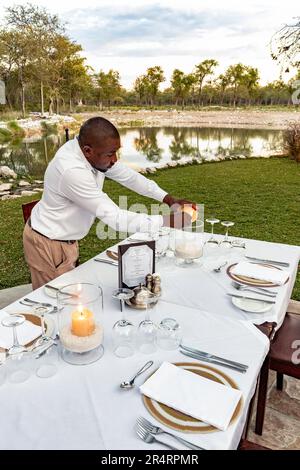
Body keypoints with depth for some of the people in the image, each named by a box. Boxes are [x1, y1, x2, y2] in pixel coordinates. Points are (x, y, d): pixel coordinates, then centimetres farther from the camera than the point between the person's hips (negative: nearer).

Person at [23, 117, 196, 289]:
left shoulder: (94, 154, -10)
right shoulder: (72, 171, -35)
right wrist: (168, 221, -32)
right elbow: (114, 217, -34)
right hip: (49, 244, -8)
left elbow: (127, 175, 3)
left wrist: (168, 198, -4)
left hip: (65, 239, 8)